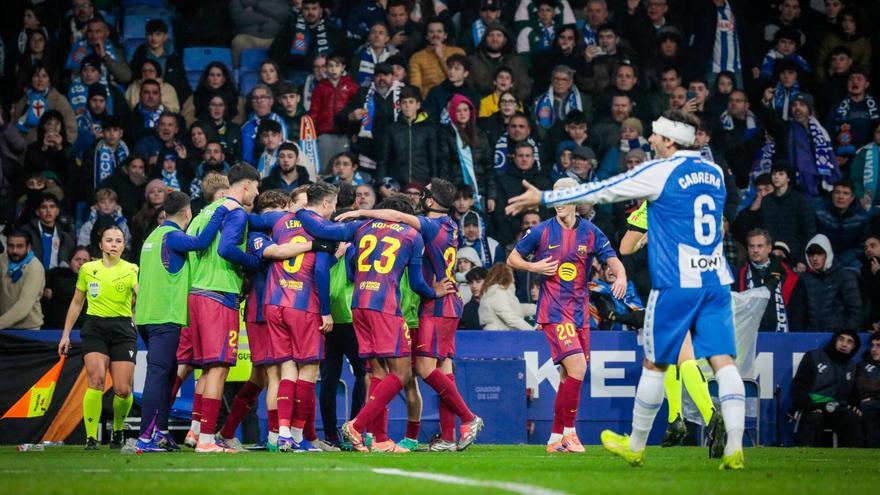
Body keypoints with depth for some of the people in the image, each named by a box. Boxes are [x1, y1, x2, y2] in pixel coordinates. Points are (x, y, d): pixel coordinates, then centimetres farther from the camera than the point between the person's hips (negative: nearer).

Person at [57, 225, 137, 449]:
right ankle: (91, 437, -16)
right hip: (94, 328, 0)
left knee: (123, 390, -5)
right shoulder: (88, 269, 7)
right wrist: (65, 334, 15)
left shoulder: (131, 270, 0)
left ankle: (118, 430, 25)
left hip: (123, 330, 0)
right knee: (96, 379, -20)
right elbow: (76, 303, 17)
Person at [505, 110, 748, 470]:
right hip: (716, 279, 5)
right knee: (723, 361, -2)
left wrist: (543, 198, 5)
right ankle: (734, 449, -16)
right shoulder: (714, 173, 12)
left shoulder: (660, 172, -7)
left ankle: (635, 446, 21)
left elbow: (601, 192, -2)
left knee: (654, 363, 8)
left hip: (676, 284, -5)